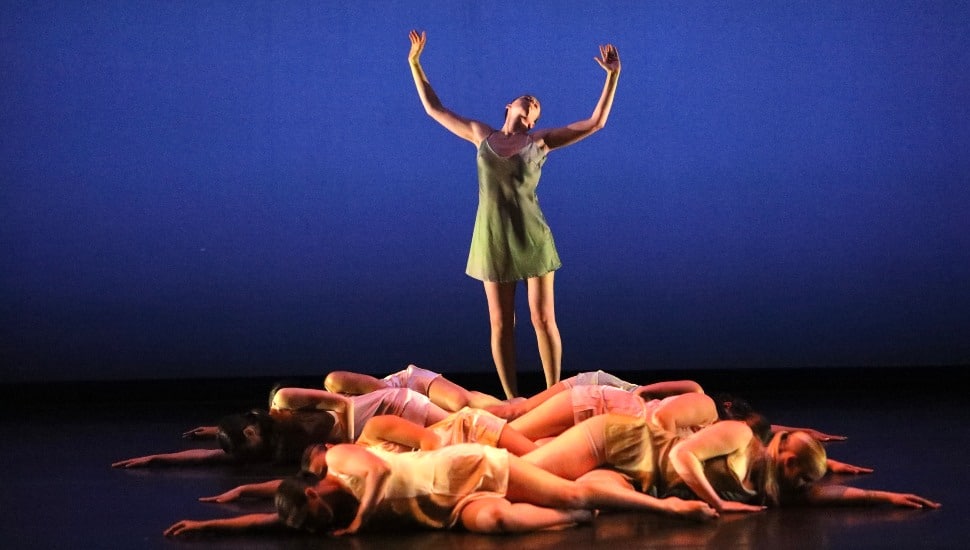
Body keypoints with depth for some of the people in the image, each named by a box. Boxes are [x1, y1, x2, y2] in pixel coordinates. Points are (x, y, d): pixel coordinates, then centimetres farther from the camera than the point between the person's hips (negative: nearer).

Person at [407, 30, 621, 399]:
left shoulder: (540, 141, 6)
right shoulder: (481, 134, 11)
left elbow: (595, 122, 2)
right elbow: (434, 109, 18)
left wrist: (612, 76, -4)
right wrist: (415, 64, 16)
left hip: (531, 237, -1)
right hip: (492, 238, 1)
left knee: (543, 320, 0)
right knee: (501, 325, 5)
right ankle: (512, 400, 14)